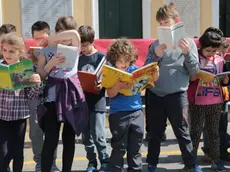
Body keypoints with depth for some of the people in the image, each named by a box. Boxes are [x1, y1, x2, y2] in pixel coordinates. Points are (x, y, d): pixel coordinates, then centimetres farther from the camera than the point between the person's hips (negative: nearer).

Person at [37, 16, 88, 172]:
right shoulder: (46, 51, 2)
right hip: (52, 97, -1)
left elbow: (74, 33, -17)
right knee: (51, 139, -6)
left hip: (72, 95, 1)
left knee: (69, 137, 9)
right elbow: (40, 75, 1)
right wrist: (51, 63, -15)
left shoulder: (74, 48, 3)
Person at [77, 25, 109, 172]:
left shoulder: (101, 56, -5)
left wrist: (101, 85, -24)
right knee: (86, 136, 10)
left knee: (98, 135, -6)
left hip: (97, 101, -5)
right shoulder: (78, 58, 9)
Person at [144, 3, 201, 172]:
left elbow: (195, 71, -2)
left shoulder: (188, 42, 1)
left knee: (183, 133, 6)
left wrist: (187, 53, -16)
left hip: (177, 95, -2)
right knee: (155, 133, 12)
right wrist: (156, 56, -11)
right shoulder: (155, 44, 6)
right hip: (155, 95, 2)